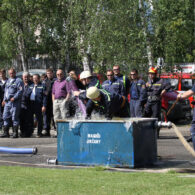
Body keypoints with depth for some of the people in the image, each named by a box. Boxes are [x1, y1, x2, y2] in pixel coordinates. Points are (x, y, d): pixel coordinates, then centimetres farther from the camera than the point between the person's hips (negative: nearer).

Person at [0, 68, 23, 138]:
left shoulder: (18, 81, -4)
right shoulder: (8, 81, 20)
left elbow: (20, 91, -12)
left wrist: (14, 98, -20)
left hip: (15, 102, -7)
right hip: (7, 102, 7)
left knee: (14, 117, -6)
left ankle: (15, 133, -1)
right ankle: (6, 132, 12)